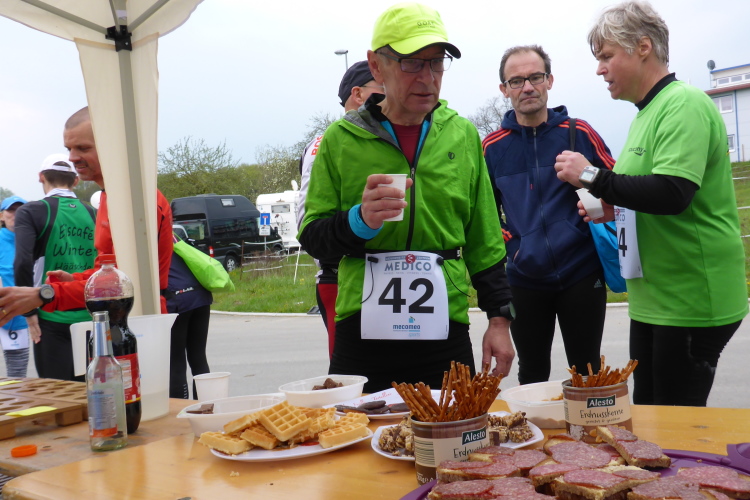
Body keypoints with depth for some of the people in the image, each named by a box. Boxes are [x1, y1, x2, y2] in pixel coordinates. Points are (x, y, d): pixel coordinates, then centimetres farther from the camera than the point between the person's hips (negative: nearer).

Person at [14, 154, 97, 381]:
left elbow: (23, 263, -15)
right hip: (90, 319, 3)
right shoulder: (93, 214, 7)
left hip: (52, 319, -3)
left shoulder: (31, 211, -2)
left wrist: (30, 311, -6)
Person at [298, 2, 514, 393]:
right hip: (362, 333, -1)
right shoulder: (341, 139, 0)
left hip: (446, 334, 2)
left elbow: (484, 240, 10)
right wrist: (359, 221, -18)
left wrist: (499, 318, 6)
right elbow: (311, 237, 2)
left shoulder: (462, 134, 7)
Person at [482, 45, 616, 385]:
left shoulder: (578, 133, 1)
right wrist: (509, 244, -4)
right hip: (525, 278, 1)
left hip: (582, 274, -1)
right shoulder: (492, 148, 4)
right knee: (532, 376, 14)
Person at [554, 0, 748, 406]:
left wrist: (592, 177, -20)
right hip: (653, 299, 9)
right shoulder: (648, 112, 14)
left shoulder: (684, 104, -14)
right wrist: (614, 209, 5)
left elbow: (673, 194, -28)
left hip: (691, 303, -9)